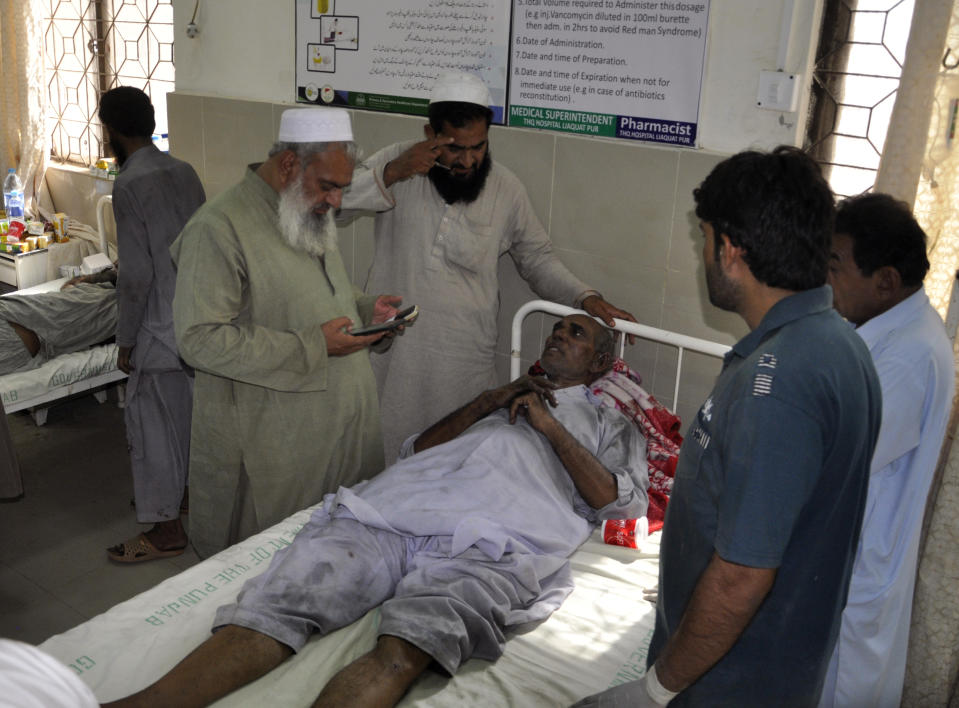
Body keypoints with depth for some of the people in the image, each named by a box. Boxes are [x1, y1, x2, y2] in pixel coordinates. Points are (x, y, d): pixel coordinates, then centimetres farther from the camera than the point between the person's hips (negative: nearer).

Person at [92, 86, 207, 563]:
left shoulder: (129, 186, -18)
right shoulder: (184, 172, 5)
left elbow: (136, 275, -20)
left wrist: (126, 340, -8)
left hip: (161, 330, -8)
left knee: (153, 424, 4)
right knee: (187, 415, 21)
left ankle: (166, 528, 15)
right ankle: (183, 491, 39)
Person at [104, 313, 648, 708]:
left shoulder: (613, 425, 30)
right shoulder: (509, 393, 39)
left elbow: (624, 503, 9)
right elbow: (417, 450, 26)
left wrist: (551, 427, 9)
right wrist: (487, 403, 16)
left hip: (492, 539, -4)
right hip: (400, 507, 5)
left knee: (403, 652, -35)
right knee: (277, 605, -23)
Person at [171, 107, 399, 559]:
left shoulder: (310, 216, 12)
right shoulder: (218, 228, -18)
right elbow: (200, 339, -24)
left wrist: (365, 308, 4)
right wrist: (312, 347, -24)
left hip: (340, 429, 8)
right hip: (271, 449, -8)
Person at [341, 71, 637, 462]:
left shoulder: (506, 188, -1)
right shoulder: (398, 161, -4)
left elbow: (537, 258, 10)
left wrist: (585, 297, -2)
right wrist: (391, 174, -23)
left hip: (464, 359, 0)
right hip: (392, 347, 0)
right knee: (383, 452, 13)